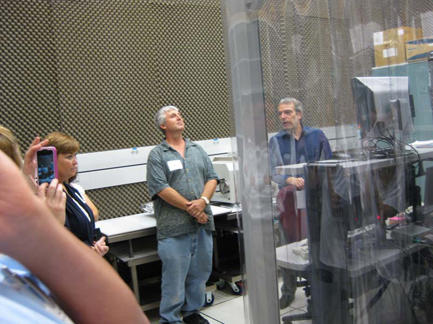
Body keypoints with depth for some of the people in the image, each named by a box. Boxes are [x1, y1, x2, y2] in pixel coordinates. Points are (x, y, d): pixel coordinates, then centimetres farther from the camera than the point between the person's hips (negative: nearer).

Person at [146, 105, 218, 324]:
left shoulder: (197, 150, 15)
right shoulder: (157, 155, -2)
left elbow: (211, 178, 9)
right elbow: (161, 188, -12)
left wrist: (203, 201, -10)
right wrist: (190, 208, -13)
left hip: (202, 224, 6)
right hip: (174, 226, -5)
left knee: (200, 272, 16)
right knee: (175, 275, 0)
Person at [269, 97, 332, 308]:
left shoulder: (316, 136, 6)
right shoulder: (276, 141, 5)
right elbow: (274, 172, -4)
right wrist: (290, 180, -24)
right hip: (289, 201, 0)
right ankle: (288, 291, 23)